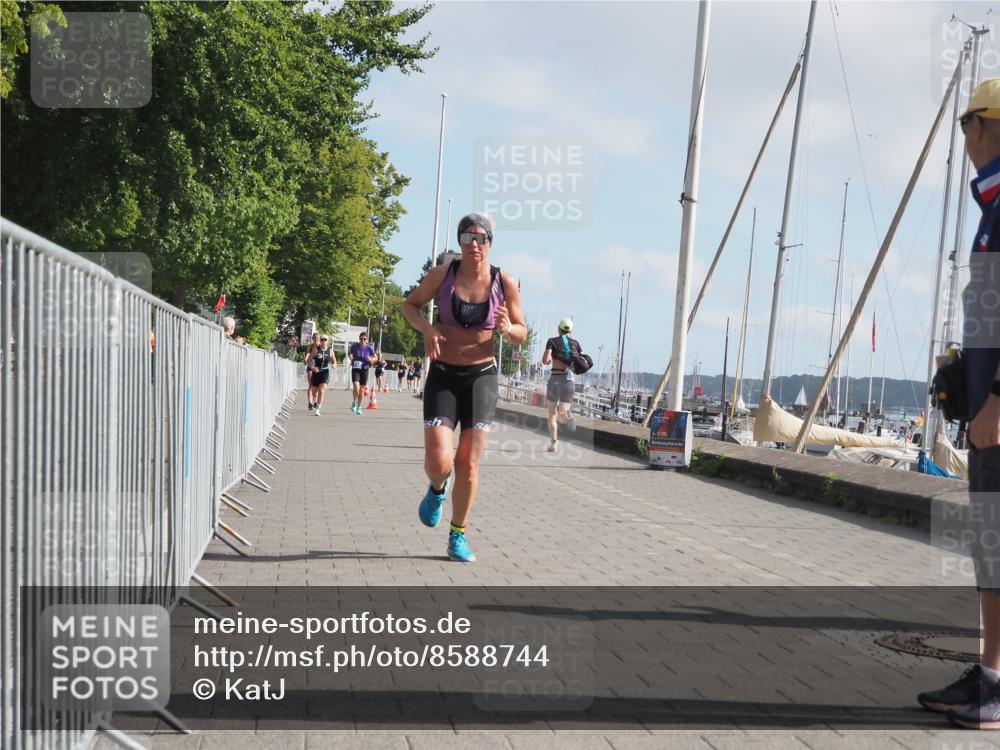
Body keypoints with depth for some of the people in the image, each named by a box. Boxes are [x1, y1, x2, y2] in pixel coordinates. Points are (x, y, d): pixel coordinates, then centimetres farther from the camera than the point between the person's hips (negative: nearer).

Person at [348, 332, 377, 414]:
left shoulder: (369, 348, -7)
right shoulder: (354, 346, -6)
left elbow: (375, 357, 5)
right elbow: (349, 353, 14)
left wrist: (371, 359, -16)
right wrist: (351, 357, -5)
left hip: (365, 370, 1)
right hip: (355, 369, -1)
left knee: (362, 389, 10)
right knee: (356, 387, -18)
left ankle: (359, 407, 26)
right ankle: (354, 403, 11)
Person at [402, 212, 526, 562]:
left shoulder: (505, 283, -5)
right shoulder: (443, 274, -5)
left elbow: (522, 333, 5)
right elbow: (410, 304, 9)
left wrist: (507, 328, -18)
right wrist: (427, 328, -11)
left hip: (481, 376, 1)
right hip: (443, 376, 0)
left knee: (468, 464, 1)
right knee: (438, 461, -12)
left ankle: (458, 536, 19)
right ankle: (437, 489, 26)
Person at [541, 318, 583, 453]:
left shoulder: (552, 341, 1)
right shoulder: (575, 343, 10)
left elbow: (545, 361, -11)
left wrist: (548, 360, 12)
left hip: (555, 378, -2)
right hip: (570, 380, 2)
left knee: (551, 414, 14)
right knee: (561, 414, 0)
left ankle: (554, 443, 6)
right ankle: (567, 416, -35)